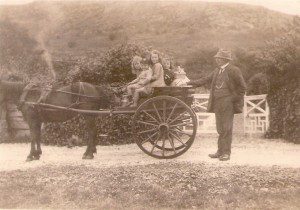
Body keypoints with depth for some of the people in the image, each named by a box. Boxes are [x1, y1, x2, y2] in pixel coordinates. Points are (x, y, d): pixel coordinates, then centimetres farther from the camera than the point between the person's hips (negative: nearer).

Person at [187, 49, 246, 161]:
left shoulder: (233, 70, -9)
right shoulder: (217, 71, 14)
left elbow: (242, 87, -7)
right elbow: (206, 79, 18)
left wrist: (234, 99, -9)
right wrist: (190, 83, 12)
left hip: (228, 104, -7)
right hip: (218, 103, 7)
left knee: (226, 129, -4)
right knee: (220, 129, 12)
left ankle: (226, 153, 3)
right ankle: (220, 151, 19)